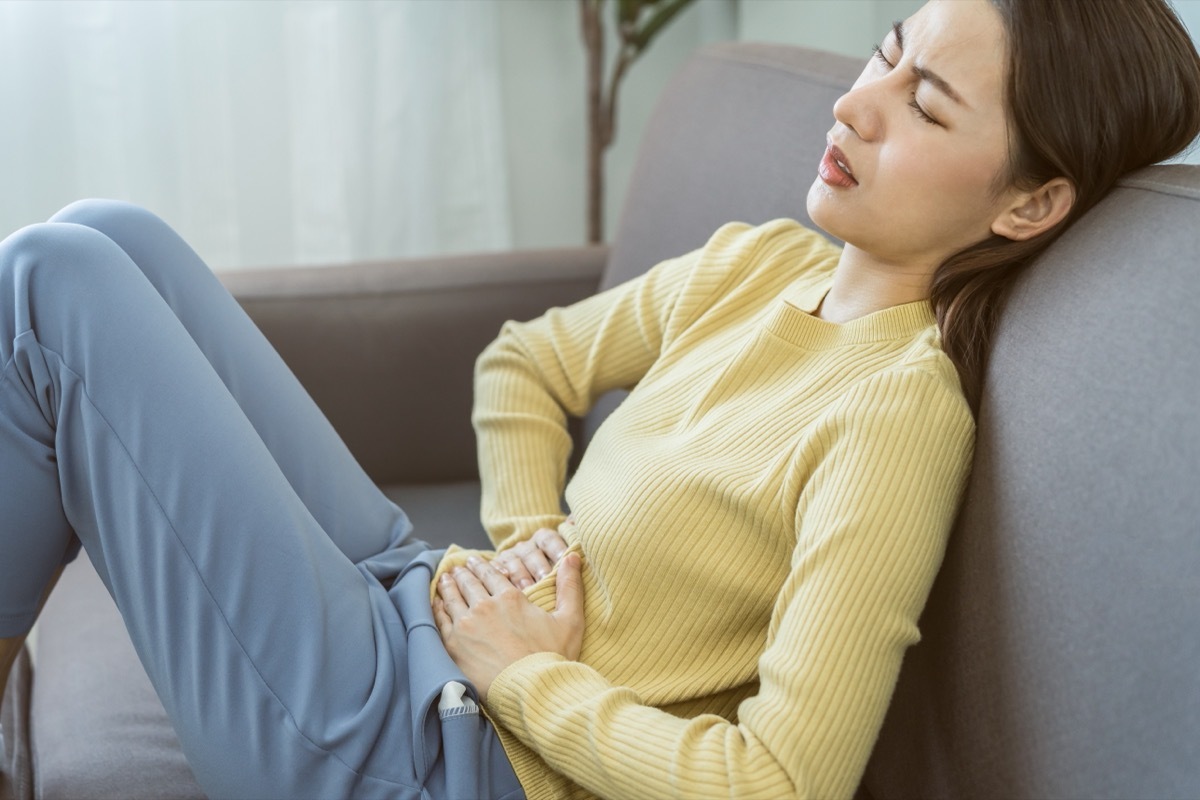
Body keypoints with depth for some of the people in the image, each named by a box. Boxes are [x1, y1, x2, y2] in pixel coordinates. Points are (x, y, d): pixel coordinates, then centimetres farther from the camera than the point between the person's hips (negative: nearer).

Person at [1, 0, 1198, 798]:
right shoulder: (758, 263, 4)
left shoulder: (903, 408, -21)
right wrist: (526, 537, 0)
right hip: (416, 605, 8)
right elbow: (524, 364, 18)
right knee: (109, 240, 4)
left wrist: (530, 673, -14)